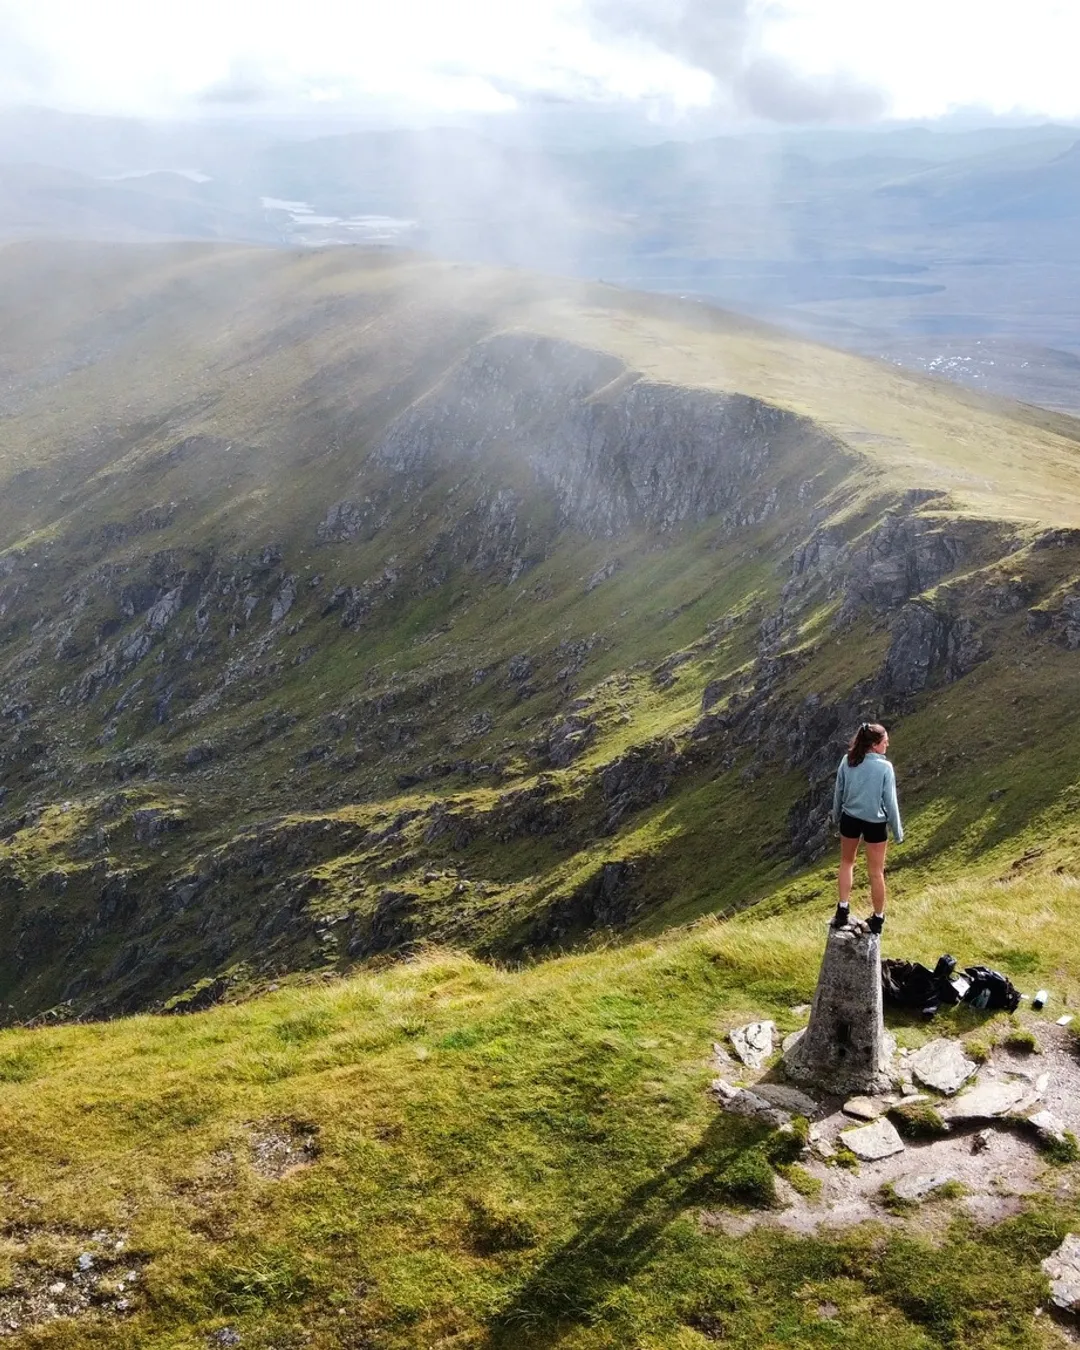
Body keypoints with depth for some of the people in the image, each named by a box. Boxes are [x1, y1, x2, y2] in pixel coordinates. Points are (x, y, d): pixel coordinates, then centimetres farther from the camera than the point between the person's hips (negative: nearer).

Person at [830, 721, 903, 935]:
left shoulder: (847, 761, -9)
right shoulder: (884, 767, -20)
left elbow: (838, 792, 2)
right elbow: (890, 801, -13)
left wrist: (836, 817, 19)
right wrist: (897, 831, 0)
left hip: (850, 819, 3)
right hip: (875, 823, -3)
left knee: (847, 863, 24)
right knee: (876, 872, 12)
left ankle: (842, 910, 21)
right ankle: (878, 918, 25)